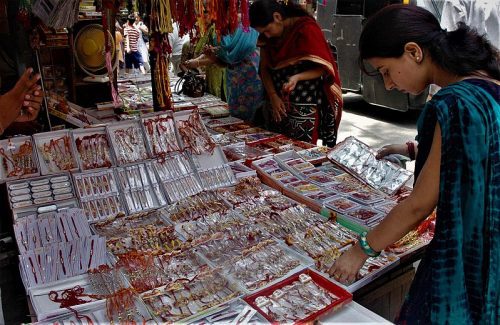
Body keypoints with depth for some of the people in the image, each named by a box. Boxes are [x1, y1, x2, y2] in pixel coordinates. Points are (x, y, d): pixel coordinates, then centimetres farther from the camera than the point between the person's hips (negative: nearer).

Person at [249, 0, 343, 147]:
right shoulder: (267, 36, 4)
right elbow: (264, 68, 5)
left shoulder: (306, 29, -14)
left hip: (305, 106, -5)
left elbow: (323, 67, -14)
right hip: (279, 103, 6)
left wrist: (297, 77, -30)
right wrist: (273, 96, -9)